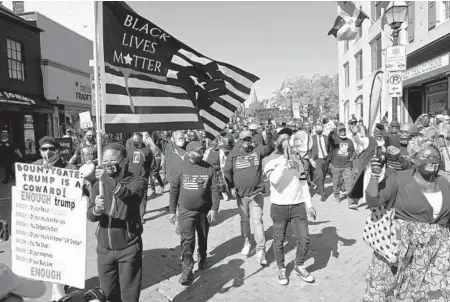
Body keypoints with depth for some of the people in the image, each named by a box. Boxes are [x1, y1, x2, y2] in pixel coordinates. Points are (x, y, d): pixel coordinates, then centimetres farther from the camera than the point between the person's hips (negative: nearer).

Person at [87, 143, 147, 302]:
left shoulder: (137, 182, -12)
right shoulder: (98, 185, 2)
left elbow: (132, 198, -35)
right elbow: (90, 216, -9)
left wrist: (109, 181, -49)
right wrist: (97, 209, -32)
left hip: (129, 248, -4)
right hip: (104, 248, 4)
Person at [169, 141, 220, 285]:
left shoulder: (208, 169, -4)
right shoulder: (181, 168, -5)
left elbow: (215, 190, -3)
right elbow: (174, 191, 0)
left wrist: (214, 209, -11)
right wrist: (172, 211, 1)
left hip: (204, 211, 2)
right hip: (186, 210, -1)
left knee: (203, 238, 17)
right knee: (187, 240, -8)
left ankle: (202, 259, 42)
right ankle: (187, 270, 0)